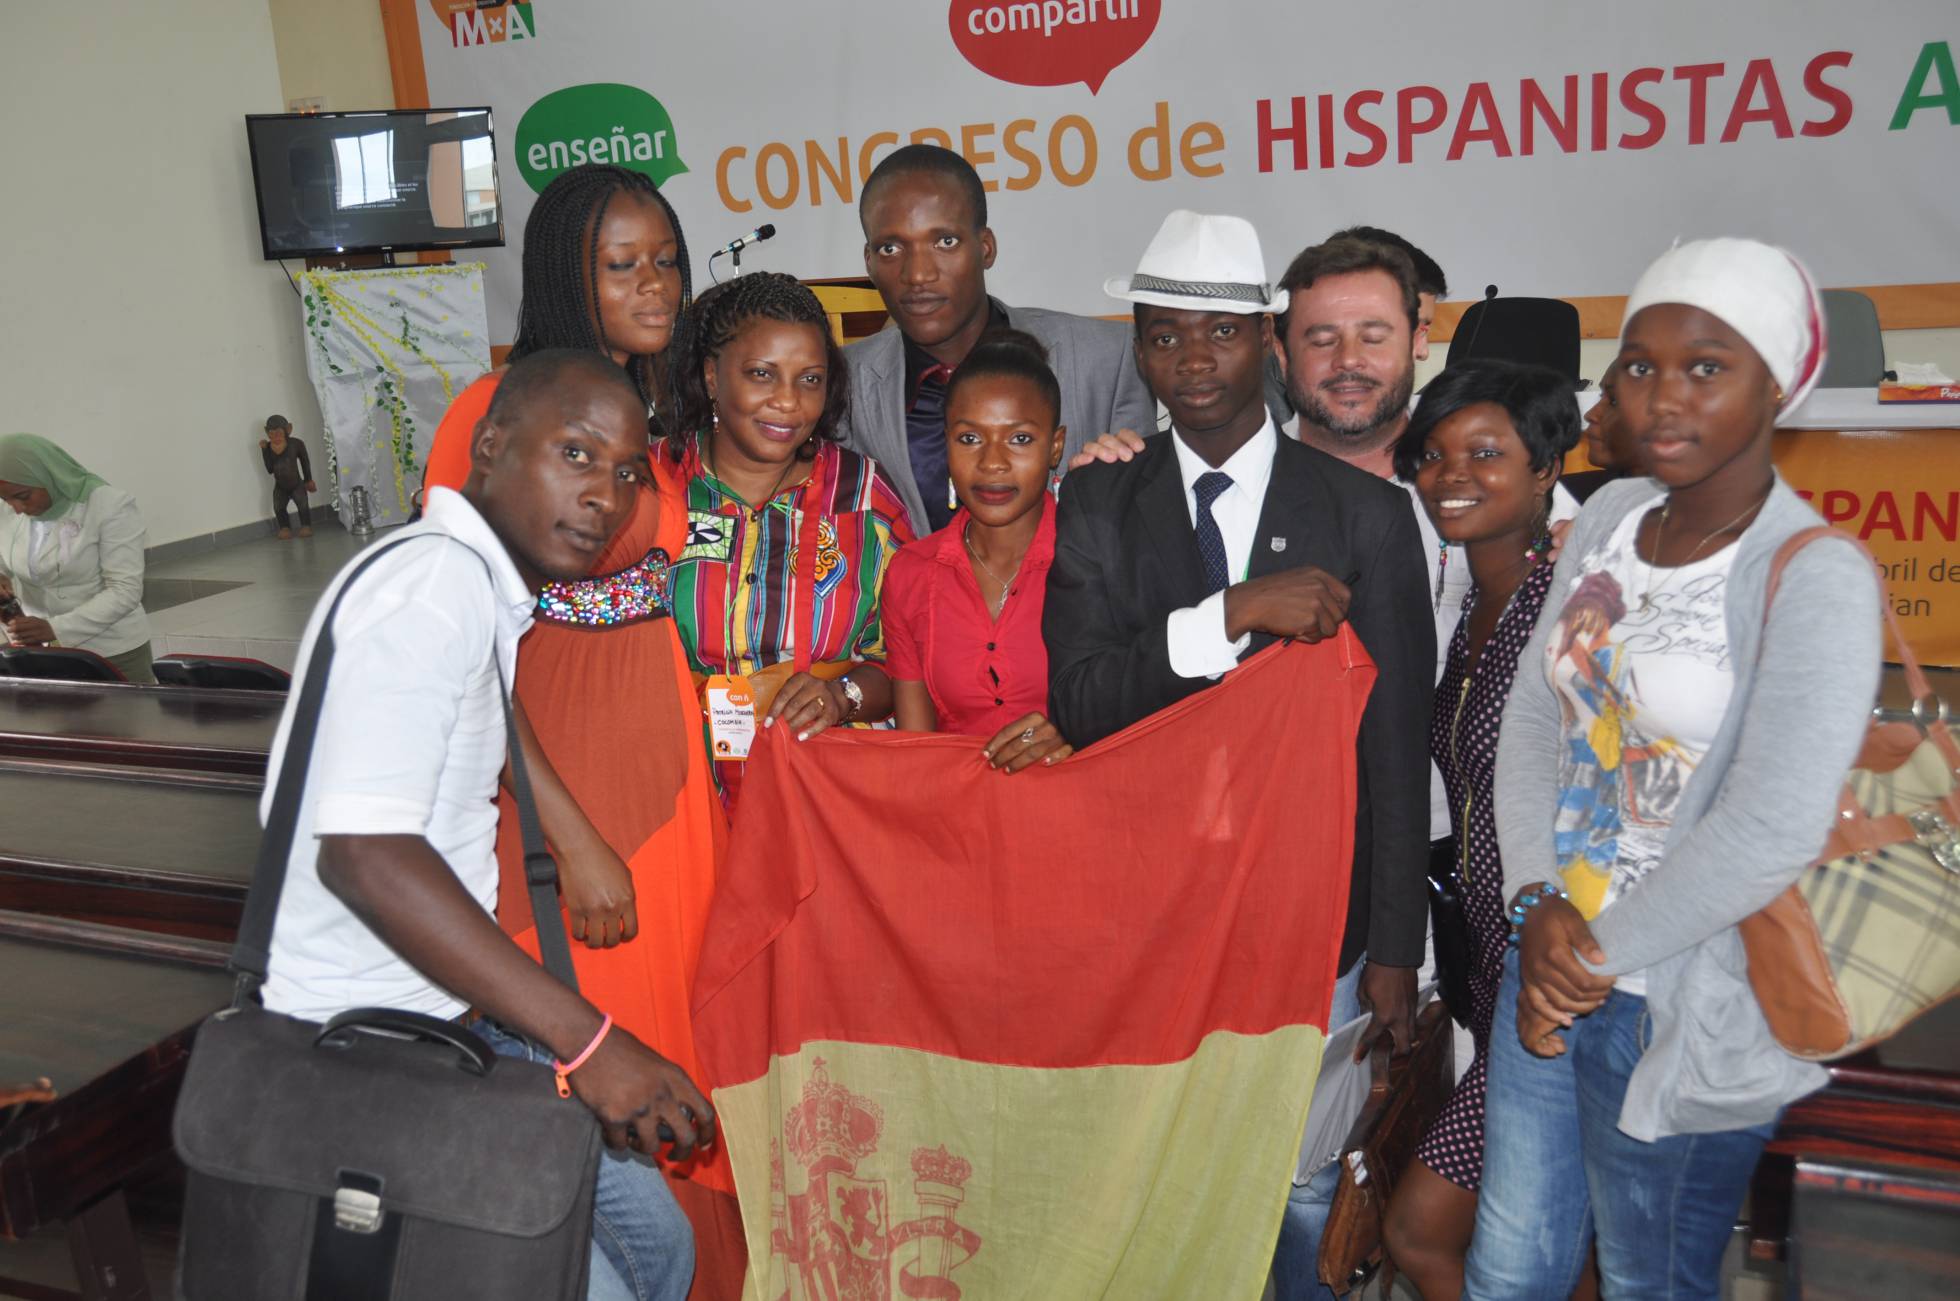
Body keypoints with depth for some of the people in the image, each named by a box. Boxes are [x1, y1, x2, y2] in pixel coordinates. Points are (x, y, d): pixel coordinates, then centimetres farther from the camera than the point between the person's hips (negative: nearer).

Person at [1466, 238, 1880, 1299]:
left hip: (1679, 1013, -5)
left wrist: (1601, 952, -15)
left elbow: (1771, 835, -25)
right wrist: (1540, 911, -8)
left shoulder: (1817, 580, -19)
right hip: (1546, 969, 6)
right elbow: (1532, 717, 3)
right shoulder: (1610, 516, 2)